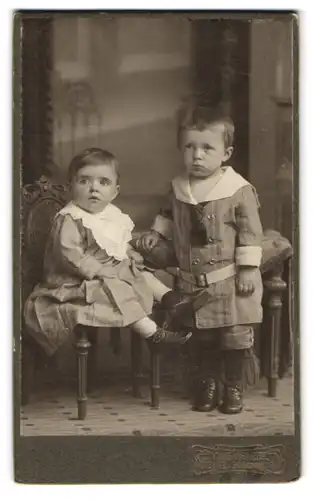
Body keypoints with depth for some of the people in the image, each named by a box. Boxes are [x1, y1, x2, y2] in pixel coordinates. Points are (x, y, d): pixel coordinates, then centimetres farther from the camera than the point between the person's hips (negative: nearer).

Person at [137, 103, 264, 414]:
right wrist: (155, 233, 6)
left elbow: (250, 232, -10)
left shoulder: (239, 190, -12)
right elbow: (168, 216, 21)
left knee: (234, 336, 6)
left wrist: (248, 269, -12)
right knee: (202, 337, 12)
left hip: (229, 281, -3)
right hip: (192, 282, 4)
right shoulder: (178, 189, 2)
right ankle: (207, 382, 29)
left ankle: (233, 385, 24)